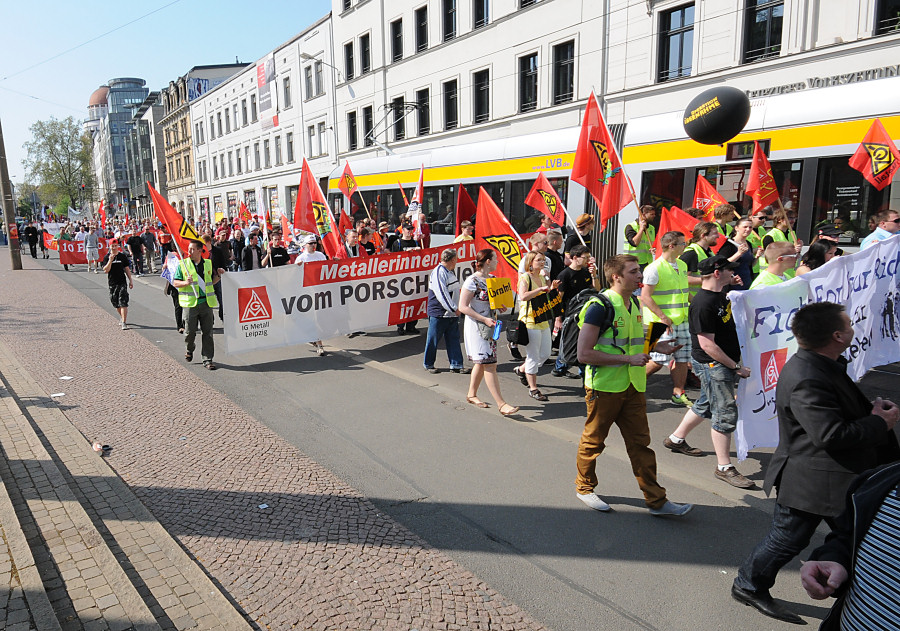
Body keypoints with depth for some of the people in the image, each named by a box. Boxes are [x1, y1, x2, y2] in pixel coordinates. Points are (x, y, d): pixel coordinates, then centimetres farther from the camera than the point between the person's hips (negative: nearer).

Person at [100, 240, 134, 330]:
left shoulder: (122, 256, 3)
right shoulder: (106, 257, 3)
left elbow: (127, 269, 9)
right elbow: (105, 271, -7)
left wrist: (130, 280, 5)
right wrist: (110, 260, -19)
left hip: (122, 282, -2)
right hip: (112, 283, 2)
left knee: (123, 303, -11)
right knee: (116, 303, 11)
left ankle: (124, 323, -14)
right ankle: (123, 318, 31)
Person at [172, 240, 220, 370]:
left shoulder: (208, 264, 11)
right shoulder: (182, 264, 3)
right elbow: (175, 282, 3)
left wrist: (218, 274, 2)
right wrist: (186, 283, -16)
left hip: (206, 302, 2)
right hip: (190, 303, -2)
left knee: (207, 332, 1)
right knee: (190, 331, 2)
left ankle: (207, 360, 8)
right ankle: (189, 349, 34)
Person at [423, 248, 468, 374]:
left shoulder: (450, 272, 14)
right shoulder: (438, 272, -17)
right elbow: (442, 294, -23)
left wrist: (456, 308, 18)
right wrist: (454, 309, -19)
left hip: (452, 314, 9)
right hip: (438, 314, -9)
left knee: (454, 339, 7)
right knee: (433, 340, 4)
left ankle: (456, 365, 12)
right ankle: (428, 364, 17)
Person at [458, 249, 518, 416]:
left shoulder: (492, 279, 9)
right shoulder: (472, 281, -15)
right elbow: (463, 307, -17)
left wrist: (501, 307, 1)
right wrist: (484, 319, -21)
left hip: (490, 324, 9)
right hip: (476, 325, -9)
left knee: (482, 362, 16)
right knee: (489, 364, -9)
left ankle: (472, 394, 31)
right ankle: (500, 403, -7)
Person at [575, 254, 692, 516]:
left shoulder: (634, 304, 10)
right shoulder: (600, 307, -17)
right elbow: (584, 353, -21)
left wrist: (656, 347, 6)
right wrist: (628, 359, -21)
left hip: (632, 386, 7)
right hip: (604, 386, -7)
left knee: (640, 442, 9)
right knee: (593, 440, 9)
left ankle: (656, 500, 16)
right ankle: (584, 488, 30)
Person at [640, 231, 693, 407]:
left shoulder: (682, 265, 13)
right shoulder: (654, 268, -13)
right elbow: (645, 297, -17)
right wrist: (663, 317, -21)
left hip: (682, 321, 8)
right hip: (662, 323, -8)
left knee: (682, 358, 8)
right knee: (659, 360, -6)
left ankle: (678, 394, 19)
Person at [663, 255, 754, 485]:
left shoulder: (720, 295, 7)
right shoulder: (703, 305, -24)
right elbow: (707, 345, -24)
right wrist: (736, 367, -20)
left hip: (724, 363, 10)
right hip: (712, 365, -10)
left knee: (706, 405, 22)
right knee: (726, 414, -5)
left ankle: (676, 439, 40)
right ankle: (724, 467, 7)